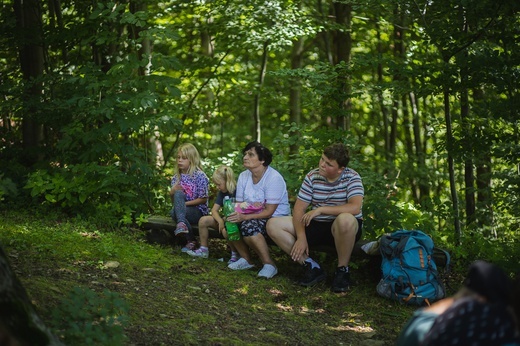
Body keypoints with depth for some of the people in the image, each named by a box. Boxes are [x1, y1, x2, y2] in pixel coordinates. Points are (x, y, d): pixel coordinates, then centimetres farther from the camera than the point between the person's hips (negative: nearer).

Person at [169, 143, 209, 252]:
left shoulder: (199, 176, -7)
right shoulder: (176, 177, 9)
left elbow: (203, 199, -9)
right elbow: (174, 201, 11)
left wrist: (184, 203, -15)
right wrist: (172, 193, -11)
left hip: (198, 211, -5)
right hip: (182, 210, 5)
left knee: (175, 212, -32)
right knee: (178, 194, -28)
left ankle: (191, 240, -29)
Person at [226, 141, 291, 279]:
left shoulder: (274, 178, -19)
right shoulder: (243, 176, 2)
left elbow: (269, 212, -22)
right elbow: (239, 203, 1)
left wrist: (245, 217, -31)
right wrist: (235, 213, -24)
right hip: (252, 217, 7)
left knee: (248, 226, -33)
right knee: (229, 221, -18)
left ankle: (269, 264, -17)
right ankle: (245, 259, -1)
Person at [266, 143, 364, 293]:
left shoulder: (352, 177, -12)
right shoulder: (312, 177, -2)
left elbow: (355, 207, -29)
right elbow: (299, 209, -4)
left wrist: (320, 209, -28)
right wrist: (301, 237, -18)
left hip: (343, 230, -4)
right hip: (316, 226, 5)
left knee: (345, 220, -42)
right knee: (273, 225, -11)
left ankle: (342, 269, -18)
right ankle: (311, 266, -9)